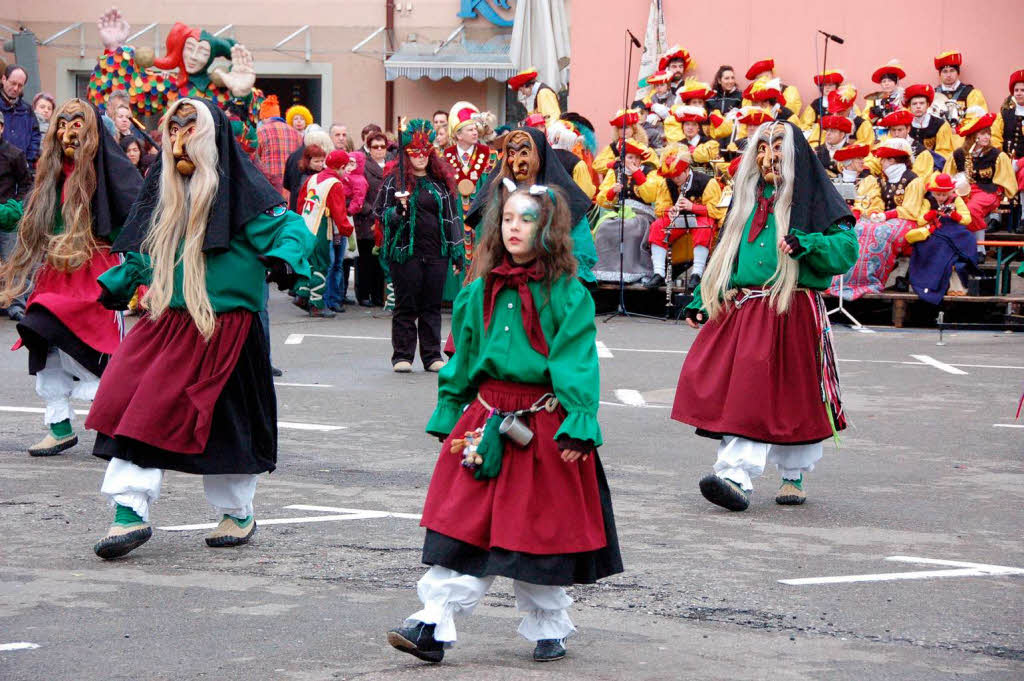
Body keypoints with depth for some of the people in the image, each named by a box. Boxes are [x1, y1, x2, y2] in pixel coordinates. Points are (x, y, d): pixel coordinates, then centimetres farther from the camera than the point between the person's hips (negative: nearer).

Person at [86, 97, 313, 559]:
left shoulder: (239, 192, -8)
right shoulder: (164, 192, 13)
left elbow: (291, 228, -13)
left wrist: (284, 260, -31)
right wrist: (114, 285, 21)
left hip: (224, 327, -6)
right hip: (166, 325, 6)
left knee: (224, 423, 2)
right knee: (129, 403, -9)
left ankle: (237, 513, 24)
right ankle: (129, 512, -8)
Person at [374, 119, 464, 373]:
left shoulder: (441, 179, 12)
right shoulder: (395, 179, 2)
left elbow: (452, 216, 15)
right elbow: (381, 212, 3)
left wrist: (457, 251, 12)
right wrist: (399, 211, -18)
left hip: (436, 252, 3)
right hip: (406, 251, -3)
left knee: (432, 306, 6)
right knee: (406, 305, 0)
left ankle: (432, 356, 11)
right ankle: (402, 356, 7)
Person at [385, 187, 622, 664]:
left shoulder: (568, 295, -6)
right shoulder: (481, 291, 8)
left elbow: (578, 365, -10)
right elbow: (462, 359, 15)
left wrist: (577, 427, -18)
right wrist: (448, 418, 14)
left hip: (545, 426, -3)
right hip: (485, 422, 4)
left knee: (541, 530, 6)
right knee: (464, 526, -1)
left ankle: (548, 628, 22)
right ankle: (434, 625, -3)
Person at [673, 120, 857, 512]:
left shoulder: (812, 197, 3)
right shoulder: (747, 198, 19)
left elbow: (846, 246, -7)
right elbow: (725, 253, 23)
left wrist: (804, 244, -23)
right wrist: (702, 301, 16)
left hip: (792, 312, -4)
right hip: (742, 310, 4)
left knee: (791, 398, -3)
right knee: (744, 394, -8)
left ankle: (794, 477, 5)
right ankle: (737, 477, -12)